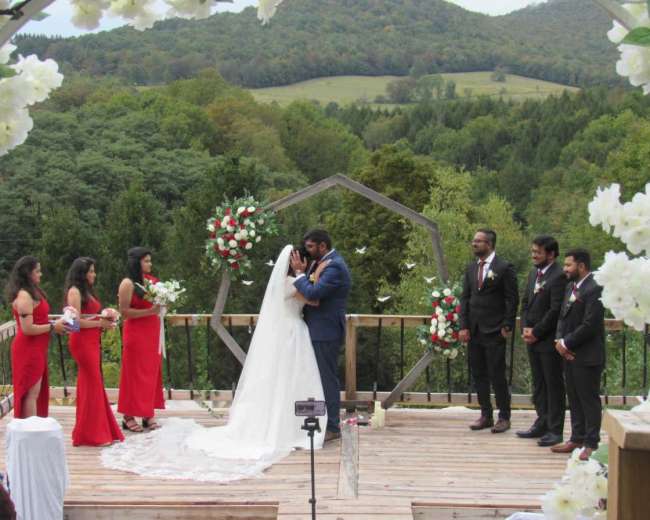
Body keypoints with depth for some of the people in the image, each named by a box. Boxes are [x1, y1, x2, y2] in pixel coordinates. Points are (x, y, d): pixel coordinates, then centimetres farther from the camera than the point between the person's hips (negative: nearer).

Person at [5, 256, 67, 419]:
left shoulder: (32, 292, 12)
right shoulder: (24, 296, -18)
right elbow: (27, 328, -23)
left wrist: (54, 324, 7)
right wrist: (52, 327, -14)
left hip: (36, 349, 10)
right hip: (29, 350, -10)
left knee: (36, 391, 14)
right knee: (31, 392, -6)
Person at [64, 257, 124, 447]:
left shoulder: (87, 291, 16)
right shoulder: (74, 292, -11)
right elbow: (76, 321, -17)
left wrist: (104, 320, 3)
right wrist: (100, 323, -11)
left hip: (93, 341, 9)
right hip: (82, 341, -9)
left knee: (94, 384, 12)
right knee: (92, 385, -5)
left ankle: (99, 429, 20)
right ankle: (91, 433, 2)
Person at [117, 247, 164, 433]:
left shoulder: (152, 280, 10)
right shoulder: (128, 284, -11)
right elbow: (124, 311, -16)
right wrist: (149, 311, -21)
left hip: (152, 333, 7)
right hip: (136, 334, -7)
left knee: (152, 372, 8)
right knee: (135, 374, -2)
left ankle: (148, 414, 15)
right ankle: (128, 417, 5)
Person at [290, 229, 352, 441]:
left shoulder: (334, 266, -18)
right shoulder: (323, 262, 13)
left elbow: (313, 292, -26)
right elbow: (311, 290, 14)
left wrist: (300, 273, -13)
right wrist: (302, 272, -1)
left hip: (326, 332, -10)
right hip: (318, 330, 10)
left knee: (327, 378, -4)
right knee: (319, 378, 15)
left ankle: (332, 427, 3)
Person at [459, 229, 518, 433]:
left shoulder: (504, 268, -6)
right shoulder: (471, 268, 12)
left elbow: (512, 299, -7)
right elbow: (465, 298, 11)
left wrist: (507, 327, -11)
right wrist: (463, 326, 3)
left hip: (494, 332, -6)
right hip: (473, 332, 6)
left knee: (497, 376, -3)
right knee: (479, 375, 10)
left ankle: (504, 417, 8)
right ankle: (486, 415, 19)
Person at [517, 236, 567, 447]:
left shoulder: (559, 276, -15)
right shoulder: (534, 273, 13)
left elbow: (555, 310, -19)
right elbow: (525, 302, 16)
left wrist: (536, 332, -13)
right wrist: (525, 328, 2)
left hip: (549, 341, -8)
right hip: (533, 340, 8)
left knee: (554, 386, 1)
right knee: (539, 384, 15)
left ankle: (555, 430, 7)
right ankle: (542, 424, 25)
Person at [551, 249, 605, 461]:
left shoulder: (594, 289, -16)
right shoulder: (570, 287, 13)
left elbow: (589, 325, -21)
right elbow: (563, 317, 16)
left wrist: (567, 343, -13)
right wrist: (559, 340, -1)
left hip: (587, 356, -9)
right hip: (570, 354, 9)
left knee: (589, 399, 0)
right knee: (574, 399, 15)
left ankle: (591, 444, 7)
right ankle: (577, 439, 24)